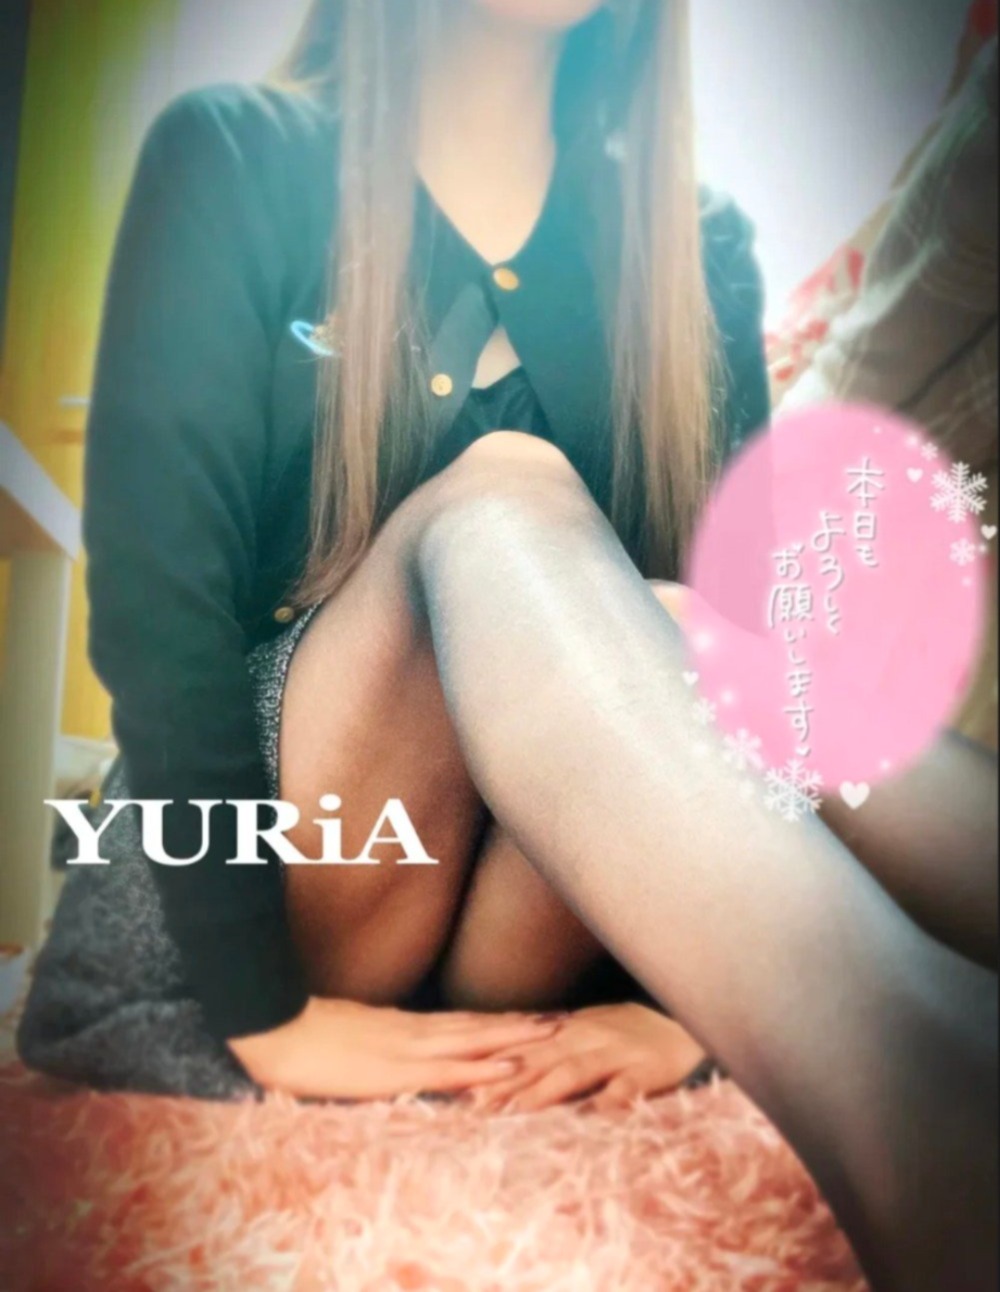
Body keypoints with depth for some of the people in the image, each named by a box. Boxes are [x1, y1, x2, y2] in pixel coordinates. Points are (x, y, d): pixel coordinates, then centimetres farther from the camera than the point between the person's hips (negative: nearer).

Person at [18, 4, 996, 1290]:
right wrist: (263, 1012, -17)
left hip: (527, 939, 3)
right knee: (498, 501, -29)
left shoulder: (692, 245, 7)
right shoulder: (235, 163, -2)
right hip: (256, 888, -2)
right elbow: (152, 589, -12)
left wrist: (690, 992, -17)